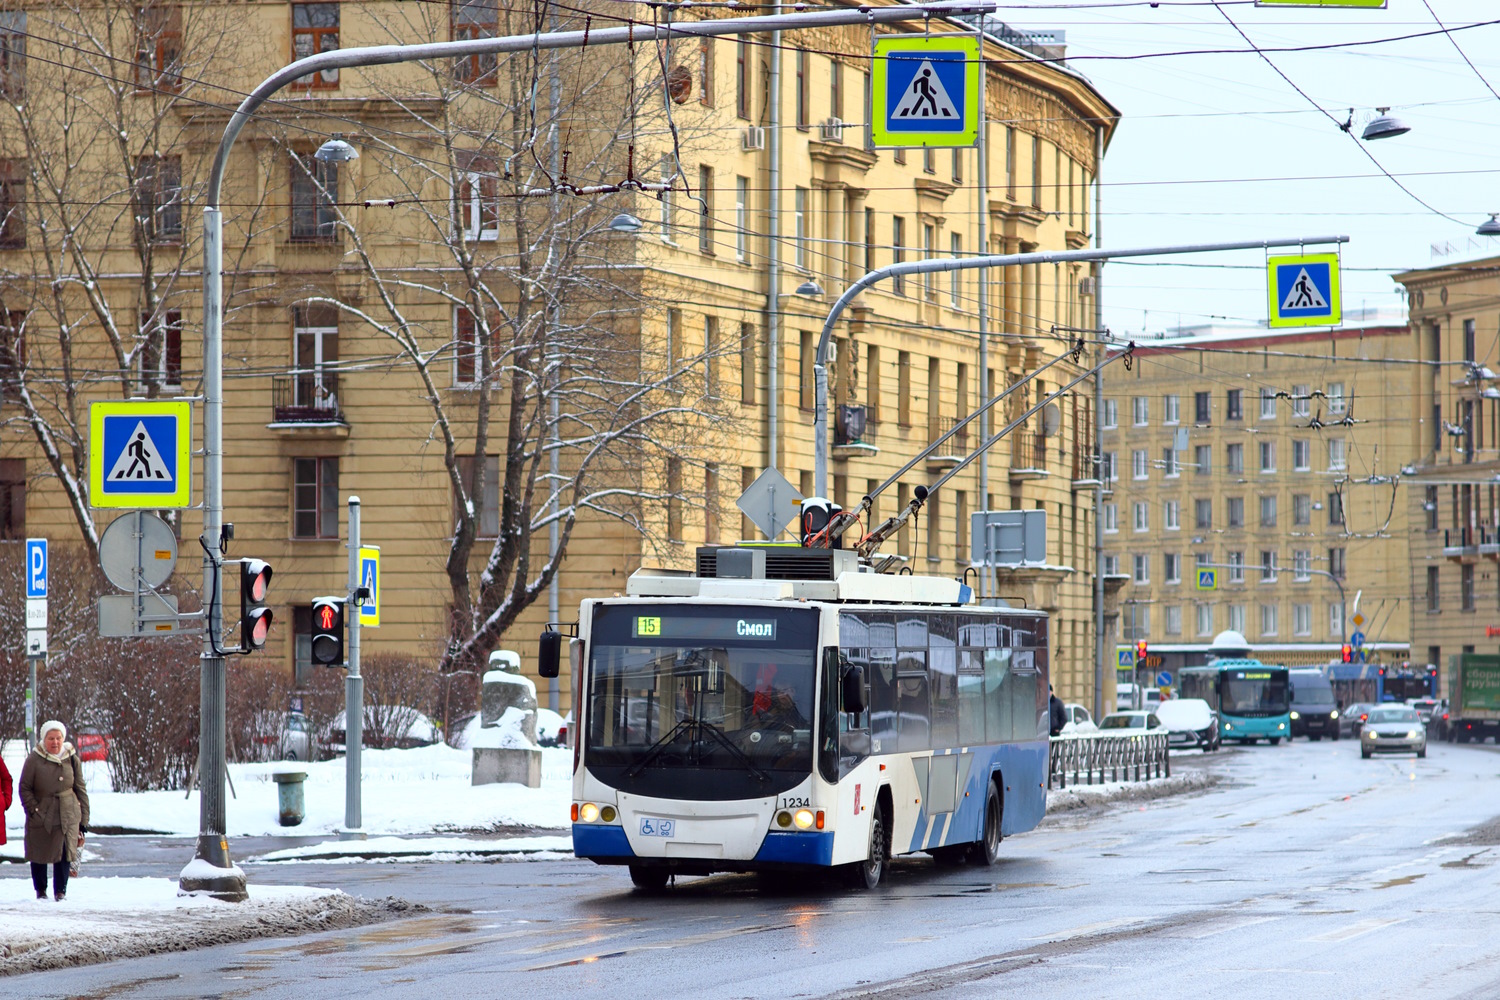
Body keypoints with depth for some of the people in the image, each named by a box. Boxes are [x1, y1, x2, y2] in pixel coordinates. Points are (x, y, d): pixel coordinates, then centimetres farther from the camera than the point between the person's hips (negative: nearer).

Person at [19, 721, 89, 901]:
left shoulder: (72, 759, 3)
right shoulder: (34, 759, -5)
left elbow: (80, 789, 8)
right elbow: (25, 788, -1)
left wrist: (84, 819, 6)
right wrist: (34, 810, -12)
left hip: (68, 815, 1)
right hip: (41, 815, -1)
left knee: (65, 852, -7)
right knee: (39, 854, 7)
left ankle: (61, 890, 6)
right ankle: (40, 890, 25)